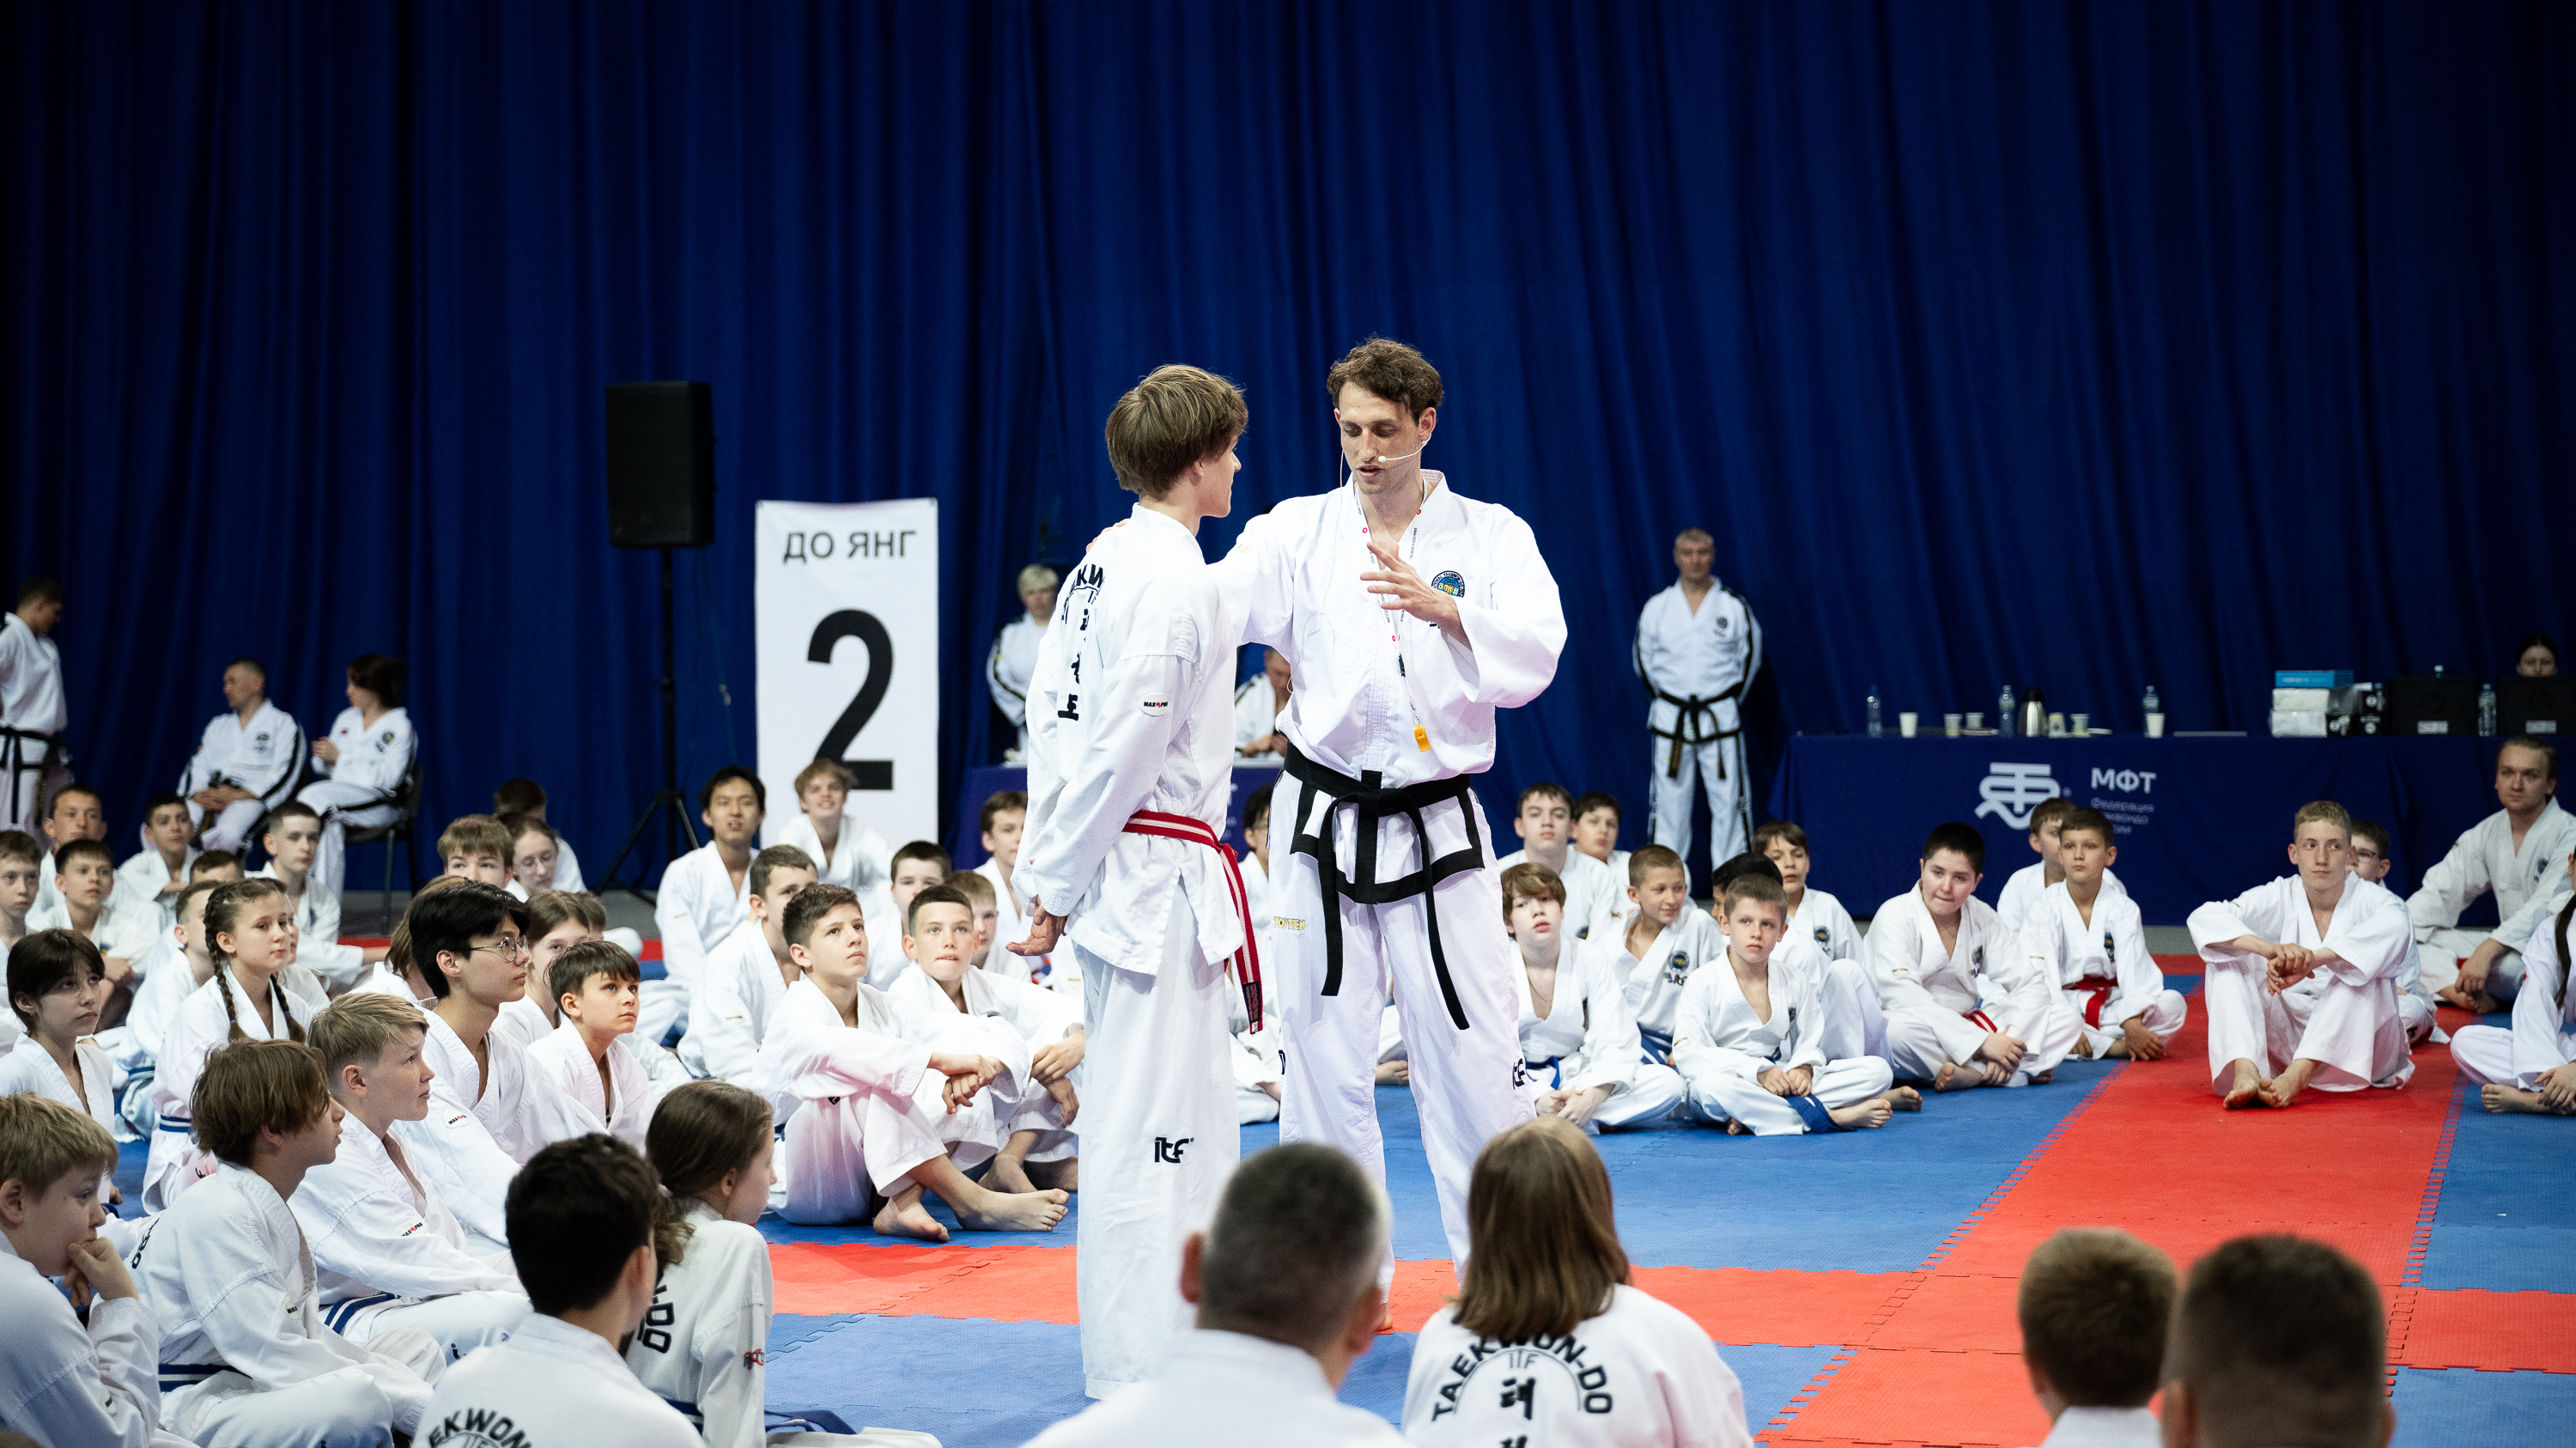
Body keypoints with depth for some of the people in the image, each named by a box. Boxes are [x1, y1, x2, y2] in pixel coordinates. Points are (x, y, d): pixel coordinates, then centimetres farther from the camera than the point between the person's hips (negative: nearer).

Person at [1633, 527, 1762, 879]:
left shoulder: (1734, 607, 0)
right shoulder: (1657, 607, 2)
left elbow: (1749, 657, 10)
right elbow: (1643, 659, 12)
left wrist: (1729, 698, 8)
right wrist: (1667, 697, 10)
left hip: (1721, 717, -1)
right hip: (1670, 717, 1)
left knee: (1729, 799, -2)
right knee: (1669, 801, 2)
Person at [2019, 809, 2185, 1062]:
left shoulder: (2123, 908, -1)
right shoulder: (2046, 906, -4)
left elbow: (2134, 972, -12)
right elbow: (2039, 971, -14)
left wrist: (2133, 1027, -28)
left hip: (2111, 1008, 1)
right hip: (2064, 1006, -1)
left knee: (2173, 1003, -22)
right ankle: (2117, 1047, -26)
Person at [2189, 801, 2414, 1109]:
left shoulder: (2372, 901, -10)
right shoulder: (2279, 897, -3)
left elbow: (2392, 926, -37)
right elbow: (2204, 919, -21)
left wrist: (2309, 959, -51)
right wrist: (2270, 949, -41)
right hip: (2286, 1039, 3)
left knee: (2359, 970, -30)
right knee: (2228, 960, -16)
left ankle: (2297, 1075, -43)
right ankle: (2245, 1072, -39)